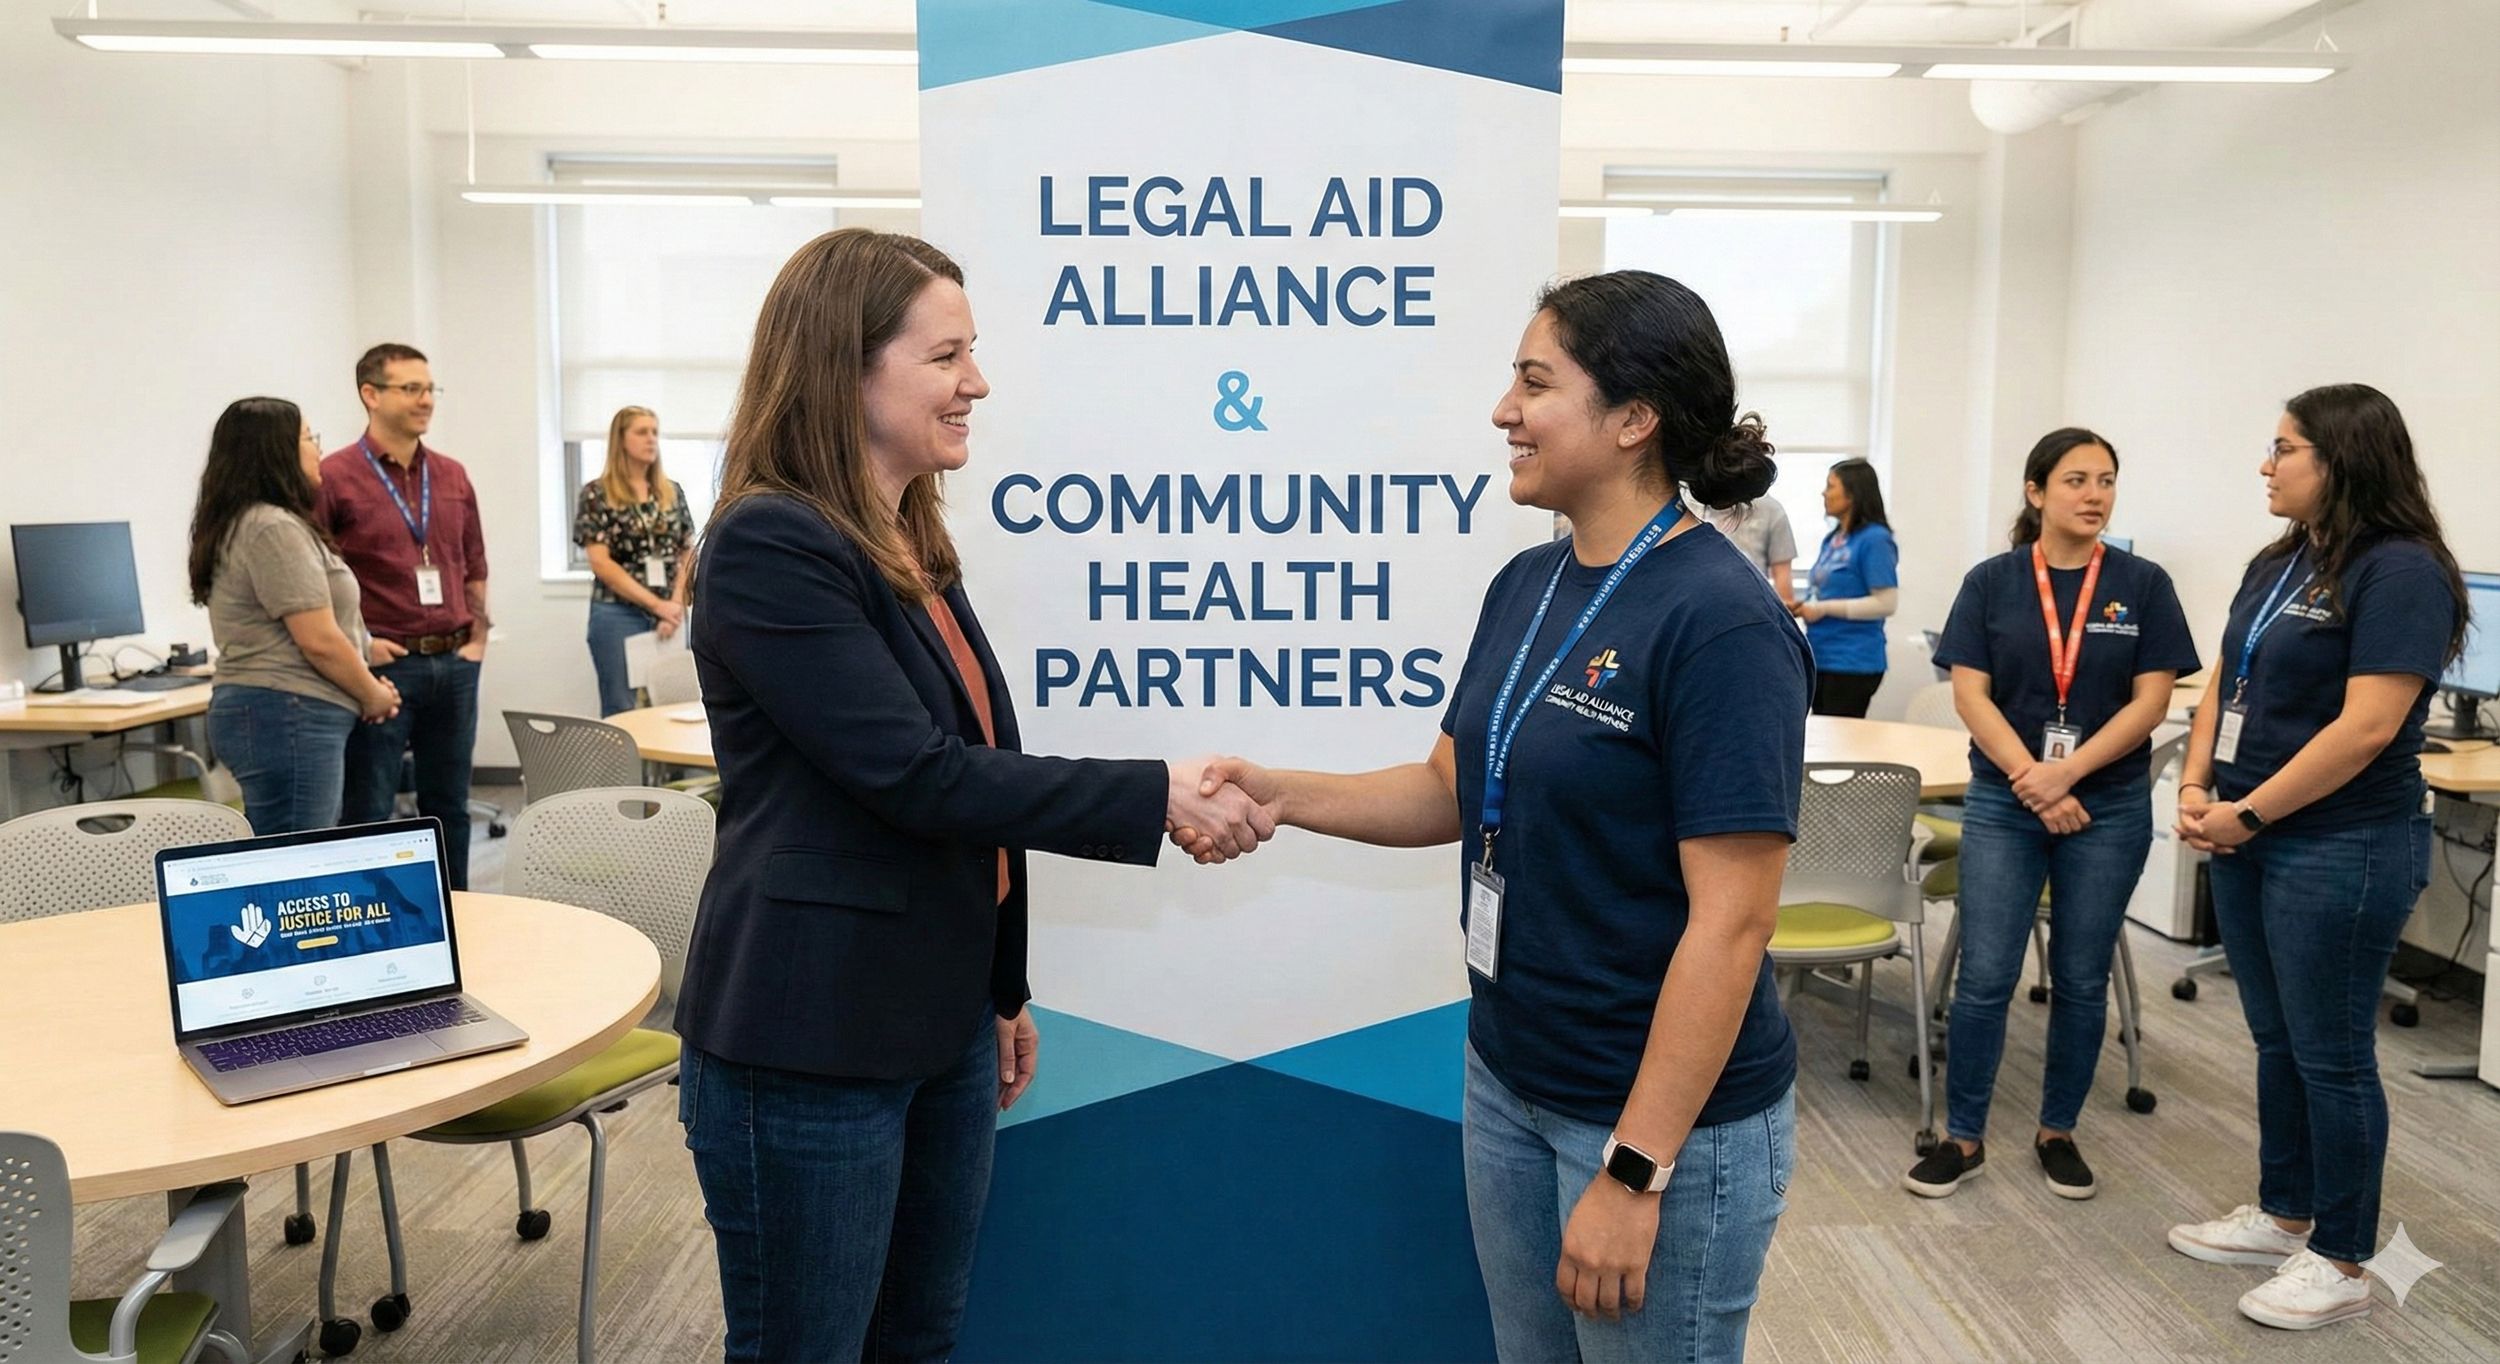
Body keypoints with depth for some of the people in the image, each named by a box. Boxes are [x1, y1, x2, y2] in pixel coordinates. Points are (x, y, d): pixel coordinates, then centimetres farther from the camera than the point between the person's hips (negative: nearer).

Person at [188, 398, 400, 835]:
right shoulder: (274, 529, -14)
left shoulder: (243, 523, 19)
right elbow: (319, 641, -18)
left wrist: (368, 689, 13)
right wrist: (374, 695, -2)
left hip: (262, 713, 11)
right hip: (287, 719, -11)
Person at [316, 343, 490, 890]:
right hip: (385, 665, -5)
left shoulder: (452, 475, 11)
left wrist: (478, 636, 8)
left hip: (455, 664, 5)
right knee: (368, 812, 2)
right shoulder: (335, 476, -6)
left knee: (448, 804, 13)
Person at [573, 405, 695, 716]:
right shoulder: (597, 493, -2)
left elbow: (688, 554, 9)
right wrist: (656, 604, -13)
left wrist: (675, 604, -7)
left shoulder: (672, 492, 10)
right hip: (618, 615, -4)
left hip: (669, 614, 4)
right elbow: (601, 563, -9)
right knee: (622, 711, -1)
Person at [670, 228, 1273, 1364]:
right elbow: (916, 778, -23)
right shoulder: (769, 546, -17)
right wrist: (1158, 796, -20)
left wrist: (1002, 992, 20)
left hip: (941, 1029, 8)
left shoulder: (910, 546, 11)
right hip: (807, 1055, -8)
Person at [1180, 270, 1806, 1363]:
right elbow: (1454, 789, 10)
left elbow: (1730, 923, -22)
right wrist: (1284, 796, -5)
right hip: (1508, 1085, 7)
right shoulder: (1526, 585, 3)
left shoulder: (1721, 623, -21)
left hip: (1666, 1115, -7)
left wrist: (1635, 1173, -22)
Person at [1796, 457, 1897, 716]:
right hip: (1820, 659, 8)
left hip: (1852, 664, -8)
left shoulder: (1875, 539, -12)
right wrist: (1805, 607, 5)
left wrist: (1824, 609, -18)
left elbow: (1886, 603, -18)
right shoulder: (1832, 539, 13)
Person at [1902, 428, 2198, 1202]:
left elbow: (2150, 701, -5)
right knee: (1984, 978, -1)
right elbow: (1970, 694, -5)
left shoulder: (2143, 586, 0)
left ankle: (2058, 1132, 25)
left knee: (2081, 981, 9)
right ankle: (1962, 1138, 11)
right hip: (2002, 804, -1)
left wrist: (2066, 773, -15)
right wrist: (2030, 781, -15)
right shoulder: (1991, 583, 0)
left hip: (2109, 808, 1)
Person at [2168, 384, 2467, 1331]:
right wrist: (2197, 789, -3)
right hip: (2248, 839, 8)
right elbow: (2225, 687, 12)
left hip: (2340, 849, -8)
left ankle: (2340, 1262, 16)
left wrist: (2250, 811, -17)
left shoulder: (2401, 572, -15)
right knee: (2276, 1040, 17)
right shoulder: (2276, 564, 10)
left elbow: (2367, 727, -22)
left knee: (2331, 1055, 2)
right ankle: (2283, 1215, 31)